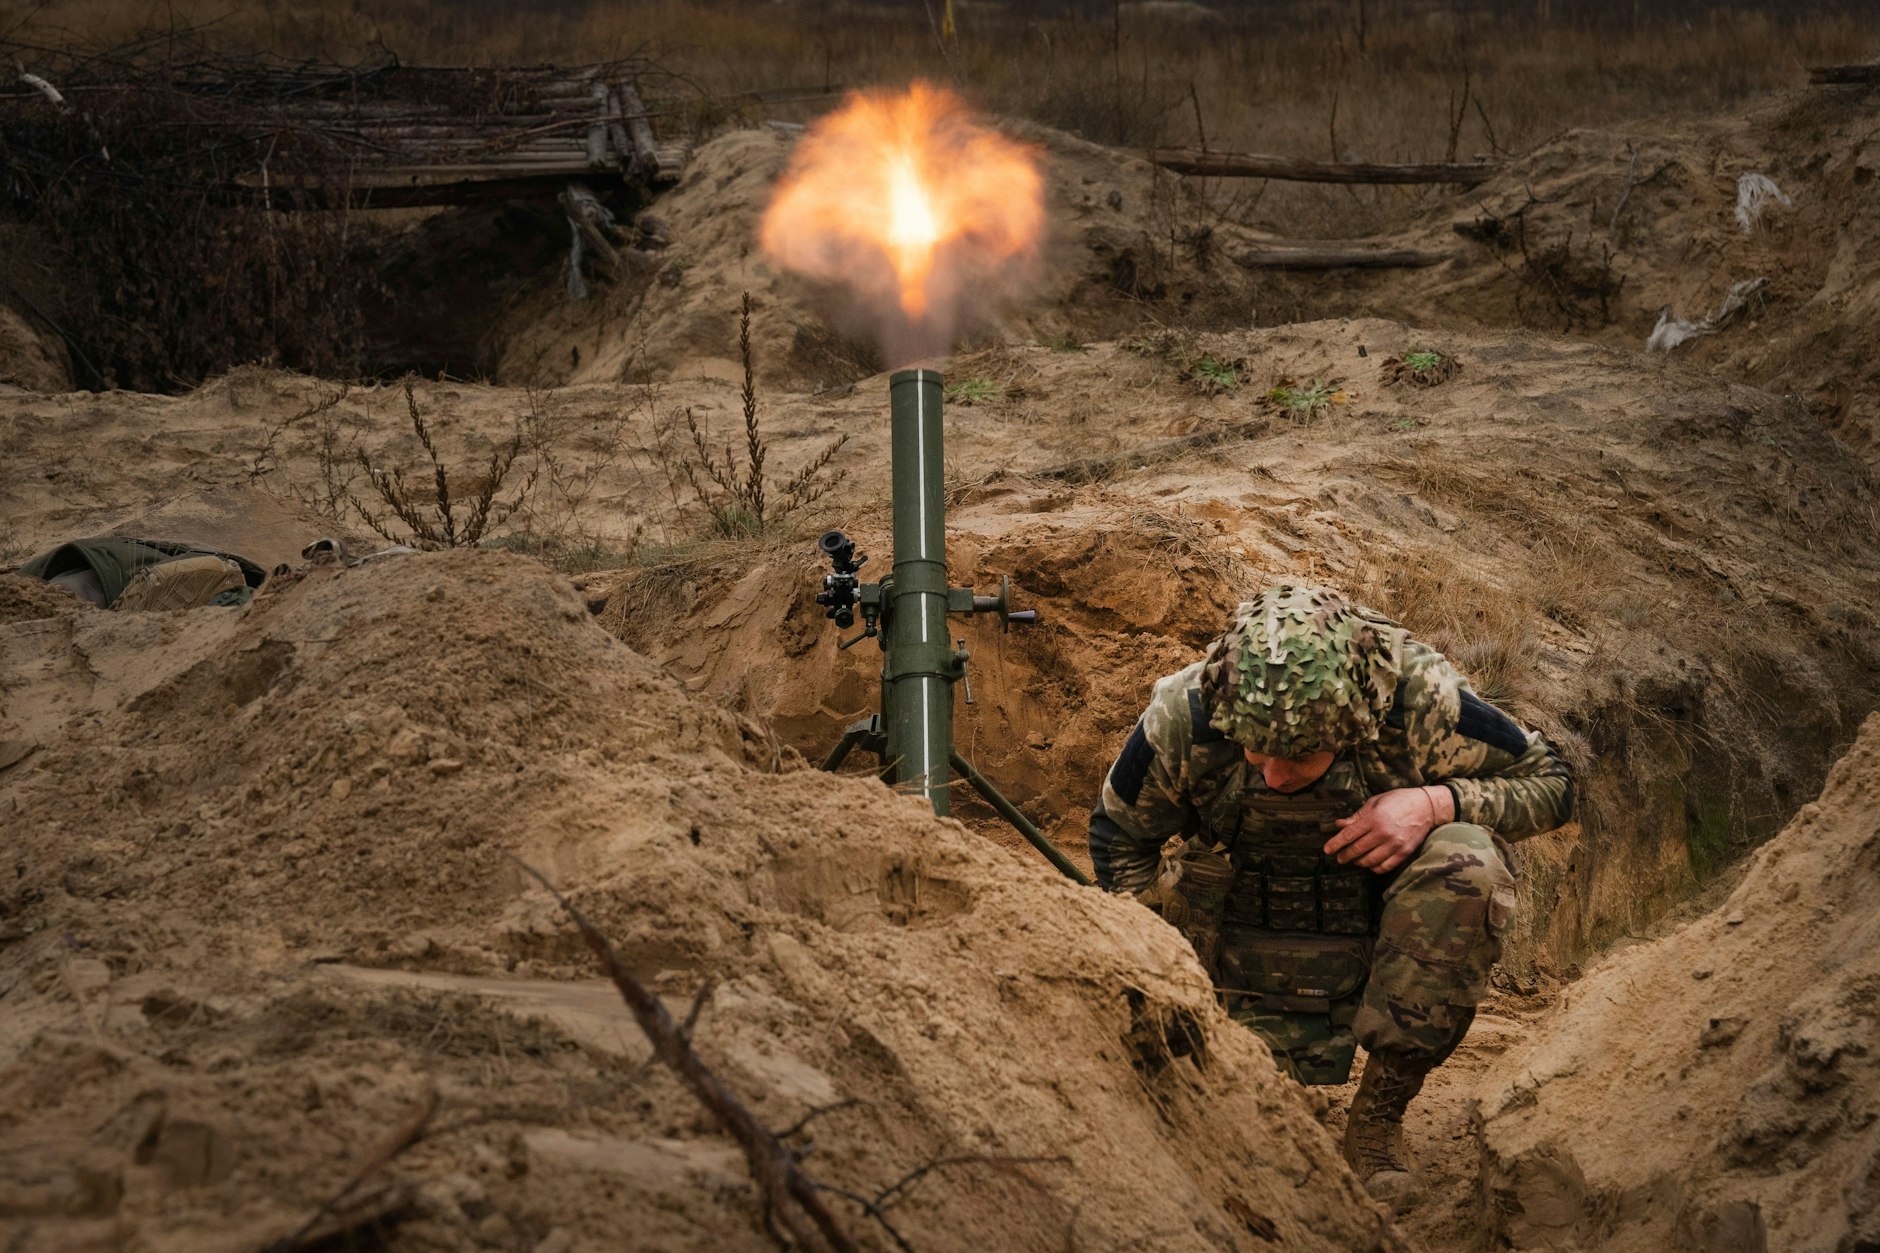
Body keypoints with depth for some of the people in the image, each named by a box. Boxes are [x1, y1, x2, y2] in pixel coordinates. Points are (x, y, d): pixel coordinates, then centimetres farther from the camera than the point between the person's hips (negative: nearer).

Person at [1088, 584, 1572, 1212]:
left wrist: (1435, 803, -28)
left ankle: (1379, 1118, -18)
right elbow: (1119, 838, -1)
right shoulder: (1182, 718, -20)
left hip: (1386, 937, -1)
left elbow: (1551, 783, -9)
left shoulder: (1422, 702, -25)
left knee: (1468, 865, -32)